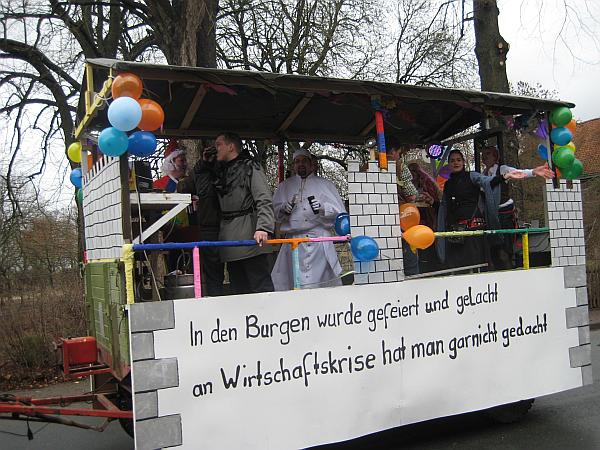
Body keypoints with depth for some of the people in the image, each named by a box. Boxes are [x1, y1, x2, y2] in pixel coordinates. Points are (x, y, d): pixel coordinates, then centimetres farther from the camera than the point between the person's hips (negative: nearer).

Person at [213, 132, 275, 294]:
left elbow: (264, 201, -14)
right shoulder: (222, 171, 20)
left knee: (260, 286, -7)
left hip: (250, 238, -8)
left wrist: (263, 228, -27)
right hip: (229, 241, 8)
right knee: (238, 287, 11)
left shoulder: (250, 168, -3)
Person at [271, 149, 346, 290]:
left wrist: (322, 208, -13)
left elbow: (340, 211, 6)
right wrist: (283, 210, -6)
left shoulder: (325, 184, 14)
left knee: (321, 281, -7)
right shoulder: (285, 186, 19)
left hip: (320, 243, -1)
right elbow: (273, 212, 16)